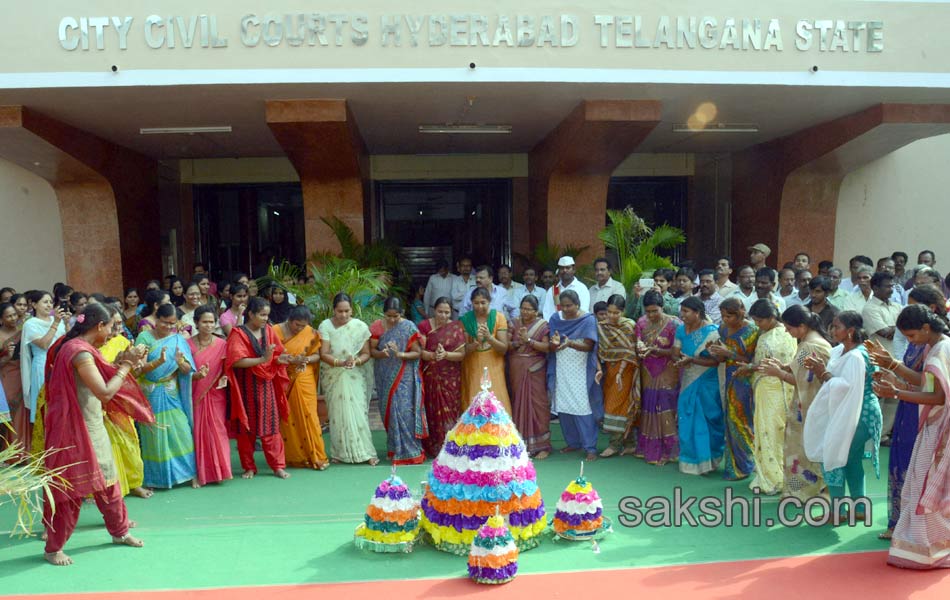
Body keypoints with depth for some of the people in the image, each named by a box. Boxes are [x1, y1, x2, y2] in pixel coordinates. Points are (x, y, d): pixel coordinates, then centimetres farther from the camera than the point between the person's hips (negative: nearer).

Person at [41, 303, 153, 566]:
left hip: (93, 428, 10)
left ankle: (119, 531, 31)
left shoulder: (80, 348, 8)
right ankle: (53, 548, 18)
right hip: (77, 431, -10)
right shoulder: (80, 352, -23)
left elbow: (101, 381, 13)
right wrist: (126, 366, -16)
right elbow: (104, 392, -25)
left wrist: (121, 365, 5)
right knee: (71, 488, 3)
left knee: (108, 481, 17)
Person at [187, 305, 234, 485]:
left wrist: (224, 378, -13)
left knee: (217, 431, 3)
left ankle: (218, 470, 16)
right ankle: (199, 473, 14)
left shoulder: (222, 344, 1)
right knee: (197, 432, 3)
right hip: (195, 395, -1)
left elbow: (226, 368, 8)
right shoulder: (188, 344, -3)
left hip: (216, 395, 1)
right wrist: (197, 375, -21)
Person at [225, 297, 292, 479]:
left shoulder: (268, 331, 5)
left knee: (270, 425, 3)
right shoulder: (239, 333, -8)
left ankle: (278, 466, 8)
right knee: (246, 428, 6)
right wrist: (262, 359, -26)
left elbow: (276, 355, 10)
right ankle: (249, 467, 18)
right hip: (246, 387, -3)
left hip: (266, 386, 3)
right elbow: (236, 361, -20)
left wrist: (279, 359, -13)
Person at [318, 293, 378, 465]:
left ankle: (365, 452, 3)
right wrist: (341, 362, -25)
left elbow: (366, 354, -2)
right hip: (334, 378, 0)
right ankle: (340, 453, 15)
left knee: (358, 413, -4)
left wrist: (356, 361, -22)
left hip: (355, 377, 0)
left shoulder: (361, 326, -4)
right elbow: (323, 354, -10)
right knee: (338, 414, 4)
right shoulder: (325, 326, -6)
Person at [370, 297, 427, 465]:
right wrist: (382, 353, -21)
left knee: (405, 411, -7)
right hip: (385, 378, 3)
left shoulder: (409, 327, -8)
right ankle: (394, 448, 21)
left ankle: (409, 451, 4)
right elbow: (372, 350, 1)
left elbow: (417, 352, -8)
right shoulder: (377, 326, 0)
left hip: (404, 377, -3)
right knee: (389, 411, 8)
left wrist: (400, 354, -24)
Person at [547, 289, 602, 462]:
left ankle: (590, 447, 0)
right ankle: (573, 442, 21)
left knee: (583, 409, -7)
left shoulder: (588, 320, -7)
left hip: (581, 371, -4)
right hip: (561, 371, 4)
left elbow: (588, 346, -13)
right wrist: (555, 343, -22)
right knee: (563, 408, 6)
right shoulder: (555, 318, 3)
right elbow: (552, 348, 2)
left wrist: (570, 343, -30)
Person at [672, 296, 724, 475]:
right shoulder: (681, 330, 4)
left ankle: (708, 458, 20)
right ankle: (691, 459, 23)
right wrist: (679, 359, -20)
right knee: (688, 421, 10)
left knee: (707, 420, 4)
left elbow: (716, 360, -20)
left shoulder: (711, 331, -15)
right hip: (688, 382, 6)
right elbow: (675, 353, 3)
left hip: (707, 383, -6)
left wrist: (691, 360, -26)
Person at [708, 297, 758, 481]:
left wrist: (729, 353, -21)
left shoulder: (751, 331, -13)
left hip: (744, 381, -6)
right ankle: (732, 463, 21)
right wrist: (716, 353, -11)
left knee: (740, 422, 0)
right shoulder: (723, 329, 5)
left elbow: (751, 361, -13)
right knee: (730, 422, 10)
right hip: (729, 380, 6)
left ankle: (743, 466, 14)